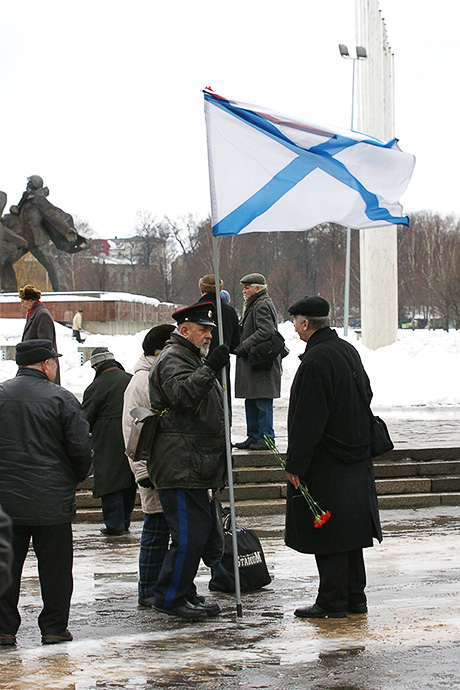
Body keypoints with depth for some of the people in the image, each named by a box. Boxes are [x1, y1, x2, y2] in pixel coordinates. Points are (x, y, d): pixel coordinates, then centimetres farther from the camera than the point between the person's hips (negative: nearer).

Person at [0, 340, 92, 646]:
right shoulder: (62, 399, -7)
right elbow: (81, 449, -7)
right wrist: (75, 478, 11)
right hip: (53, 500, -3)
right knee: (54, 566, 7)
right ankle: (54, 628, 10)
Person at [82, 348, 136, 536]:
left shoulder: (97, 386, -10)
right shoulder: (130, 380, 9)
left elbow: (85, 418, -7)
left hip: (108, 444, -6)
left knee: (110, 480, -3)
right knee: (128, 481, 14)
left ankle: (114, 524, -4)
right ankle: (125, 520, 22)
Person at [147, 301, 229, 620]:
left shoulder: (195, 359, 25)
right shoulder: (172, 358, -9)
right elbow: (182, 394, -27)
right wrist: (209, 369, -35)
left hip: (195, 467, 11)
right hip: (179, 466, -11)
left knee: (200, 532, 12)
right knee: (189, 535, -12)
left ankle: (185, 594, 19)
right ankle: (170, 597, -5)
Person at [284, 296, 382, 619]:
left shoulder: (315, 360, -20)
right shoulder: (348, 351, 9)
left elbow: (307, 419, -21)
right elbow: (366, 395, 20)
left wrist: (295, 464, -16)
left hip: (326, 463, -9)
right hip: (356, 459, 9)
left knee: (326, 534, -3)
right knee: (349, 530, 14)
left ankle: (332, 601, 1)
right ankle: (355, 598, 20)